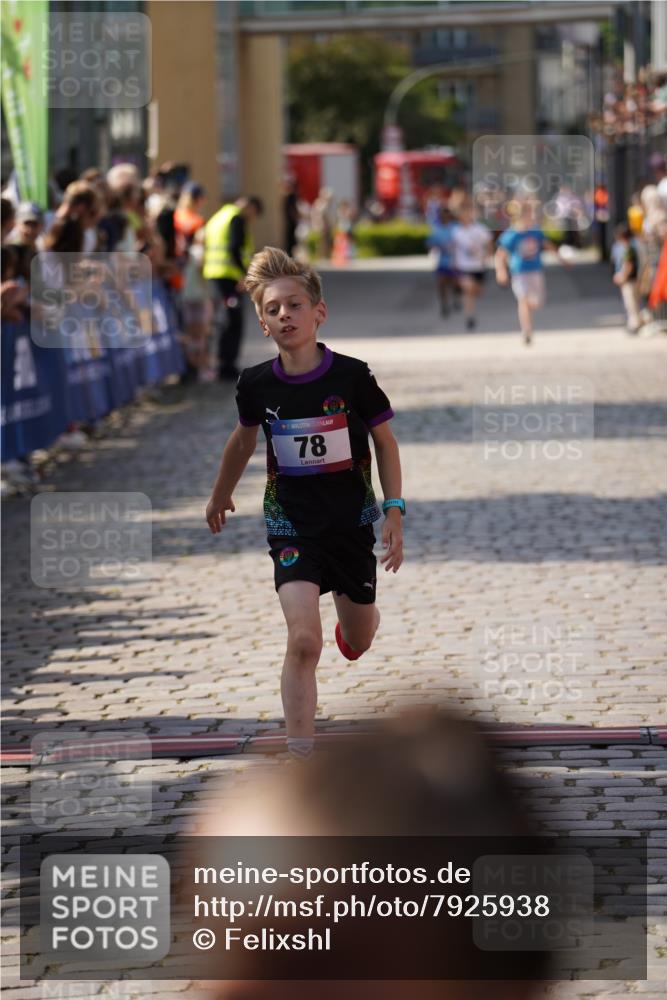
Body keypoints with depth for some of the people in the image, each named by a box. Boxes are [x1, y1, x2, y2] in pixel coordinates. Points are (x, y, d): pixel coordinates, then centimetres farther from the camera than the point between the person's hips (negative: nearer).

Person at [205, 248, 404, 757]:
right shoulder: (257, 384, -8)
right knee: (304, 641, -19)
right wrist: (221, 496, 26)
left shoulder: (353, 376, -14)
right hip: (292, 525, -1)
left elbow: (385, 442, -1)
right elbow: (244, 439, 13)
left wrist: (394, 510, -7)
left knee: (358, 644, 18)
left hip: (351, 523, 1)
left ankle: (356, 617, 57)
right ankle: (301, 757, -16)